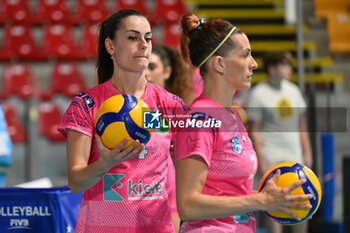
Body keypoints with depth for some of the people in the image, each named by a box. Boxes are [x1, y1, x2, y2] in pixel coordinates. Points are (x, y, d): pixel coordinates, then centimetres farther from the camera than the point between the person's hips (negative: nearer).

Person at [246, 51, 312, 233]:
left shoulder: (293, 90, 12)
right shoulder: (258, 94, -5)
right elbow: (254, 130, -6)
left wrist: (307, 152, 13)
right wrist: (261, 159, -11)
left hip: (294, 156, 5)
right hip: (272, 156, -5)